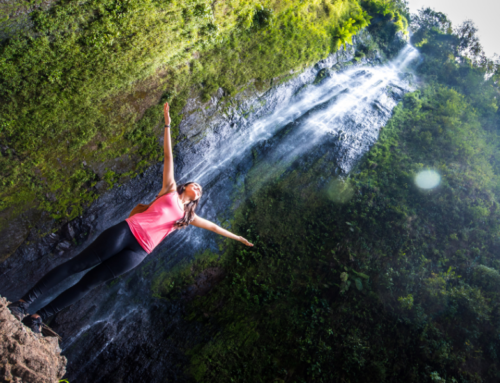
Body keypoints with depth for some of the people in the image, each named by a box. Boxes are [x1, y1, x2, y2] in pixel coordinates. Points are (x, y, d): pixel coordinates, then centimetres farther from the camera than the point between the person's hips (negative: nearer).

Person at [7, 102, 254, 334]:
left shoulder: (188, 216, 23)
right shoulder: (170, 189, 16)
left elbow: (212, 226, 30)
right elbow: (169, 156, 11)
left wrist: (237, 237, 34)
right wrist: (168, 124, 8)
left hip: (139, 252, 2)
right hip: (127, 231, -2)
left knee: (89, 283, -1)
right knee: (77, 264, -7)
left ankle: (38, 317, 1)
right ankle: (23, 303, -1)